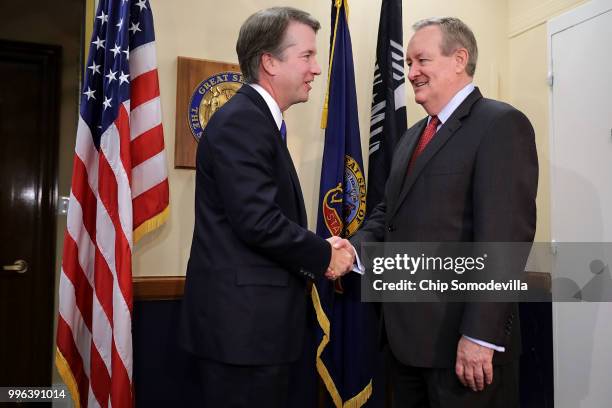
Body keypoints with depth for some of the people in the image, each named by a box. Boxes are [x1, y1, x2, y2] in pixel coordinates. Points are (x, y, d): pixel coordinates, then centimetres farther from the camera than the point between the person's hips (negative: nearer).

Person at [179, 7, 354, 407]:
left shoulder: (260, 120, 15)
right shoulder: (241, 121, -16)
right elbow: (257, 221, -24)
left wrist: (317, 249, 2)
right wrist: (324, 255, -11)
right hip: (241, 320, -10)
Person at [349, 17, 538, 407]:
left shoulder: (501, 124, -11)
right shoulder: (412, 136, 16)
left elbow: (504, 234, -19)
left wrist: (481, 334, -22)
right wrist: (355, 247, -5)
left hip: (461, 337, -7)